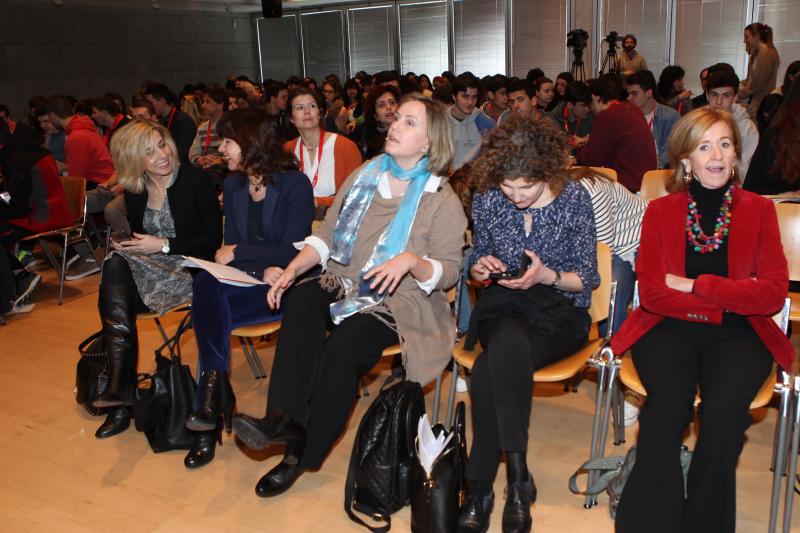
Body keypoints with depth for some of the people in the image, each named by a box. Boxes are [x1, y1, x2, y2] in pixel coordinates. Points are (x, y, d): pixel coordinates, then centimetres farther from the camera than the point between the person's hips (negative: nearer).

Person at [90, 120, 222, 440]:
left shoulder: (194, 179, -8)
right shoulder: (133, 191, 7)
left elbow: (213, 239, -9)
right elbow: (138, 238, 17)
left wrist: (163, 245, -15)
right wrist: (123, 244, -7)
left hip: (190, 270, -5)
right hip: (148, 269, 5)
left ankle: (120, 384, -25)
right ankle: (120, 392, -29)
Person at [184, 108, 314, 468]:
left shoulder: (295, 184, -6)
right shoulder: (233, 184, 12)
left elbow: (292, 252, -11)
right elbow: (229, 245, 9)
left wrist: (239, 253, -9)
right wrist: (264, 266, -10)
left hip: (281, 284, -5)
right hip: (245, 279, 5)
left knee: (208, 306, -29)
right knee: (205, 284, -28)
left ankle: (212, 393, -20)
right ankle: (216, 398, -26)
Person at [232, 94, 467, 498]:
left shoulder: (442, 200, -3)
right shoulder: (363, 177, 12)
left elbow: (448, 273, -7)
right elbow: (326, 234, 9)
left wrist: (412, 261, -28)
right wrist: (293, 269, -8)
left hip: (397, 300, -4)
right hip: (344, 283, 5)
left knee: (343, 346, -30)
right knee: (300, 301, -27)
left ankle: (301, 452, -17)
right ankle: (286, 417, -34)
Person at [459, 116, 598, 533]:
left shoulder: (575, 199, -7)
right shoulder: (486, 199, 0)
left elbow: (588, 279, -3)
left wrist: (548, 275, -21)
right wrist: (481, 267, -10)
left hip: (560, 313, -2)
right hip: (503, 308, 2)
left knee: (490, 369, -33)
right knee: (508, 345, -37)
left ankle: (479, 486, -17)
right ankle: (517, 477, -25)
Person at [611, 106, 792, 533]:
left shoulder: (759, 210, 11)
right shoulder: (660, 211, 9)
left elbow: (774, 294, -2)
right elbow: (651, 292, -3)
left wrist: (695, 285, -8)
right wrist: (730, 298, -9)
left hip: (737, 335, 1)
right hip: (670, 329, 0)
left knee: (724, 406, -30)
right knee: (669, 401, -31)